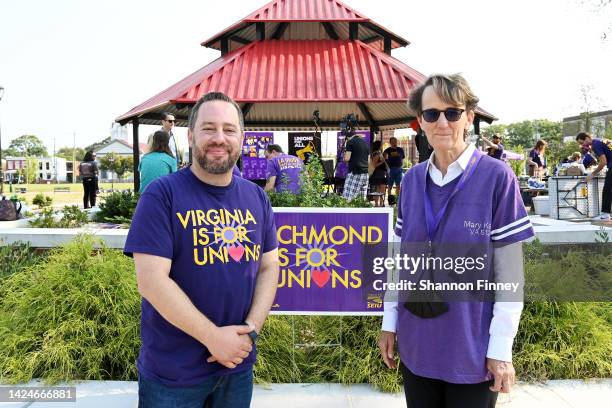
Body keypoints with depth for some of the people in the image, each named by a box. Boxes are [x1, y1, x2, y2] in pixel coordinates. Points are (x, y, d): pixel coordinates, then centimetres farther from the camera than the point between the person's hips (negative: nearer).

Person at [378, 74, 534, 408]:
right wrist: (389, 322, 7)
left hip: (472, 349, -4)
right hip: (416, 345, 4)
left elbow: (510, 271, -10)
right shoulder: (412, 180, 0)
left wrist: (501, 348, -10)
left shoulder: (497, 177, -12)